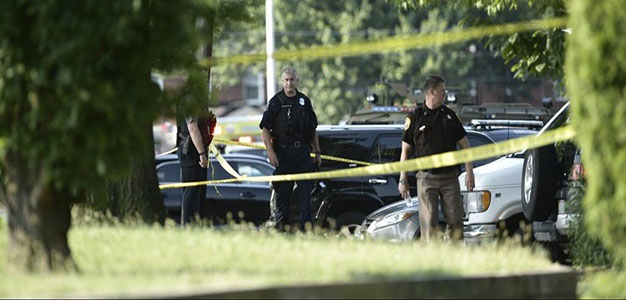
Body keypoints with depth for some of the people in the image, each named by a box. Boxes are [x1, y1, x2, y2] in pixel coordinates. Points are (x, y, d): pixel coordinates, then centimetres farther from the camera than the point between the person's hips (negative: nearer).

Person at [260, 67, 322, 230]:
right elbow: (265, 129, -4)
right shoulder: (275, 102, 1)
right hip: (283, 152, -3)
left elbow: (313, 130, 18)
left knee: (305, 191, 0)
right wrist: (271, 152, -14)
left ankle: (306, 226, 1)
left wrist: (317, 152, 14)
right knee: (282, 192, 2)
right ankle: (281, 225, 8)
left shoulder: (305, 101, 12)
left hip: (303, 152, 3)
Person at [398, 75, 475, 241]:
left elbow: (464, 143, 14)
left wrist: (469, 171, 4)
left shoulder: (449, 115, 10)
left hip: (450, 176, 3)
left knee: (456, 221, -1)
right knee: (429, 224, -6)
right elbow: (405, 150, 2)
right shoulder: (415, 117, 0)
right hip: (426, 177, -3)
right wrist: (403, 179, -2)